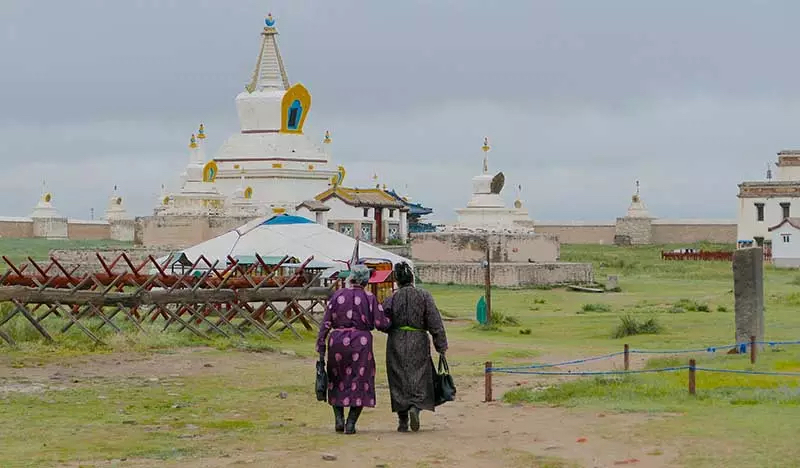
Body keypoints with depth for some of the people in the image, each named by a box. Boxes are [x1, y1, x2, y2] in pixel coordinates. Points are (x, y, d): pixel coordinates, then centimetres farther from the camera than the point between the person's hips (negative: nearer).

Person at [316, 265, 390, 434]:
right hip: (361, 343, -2)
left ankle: (339, 419, 10)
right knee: (360, 384, 7)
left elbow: (326, 323, -2)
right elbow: (381, 323, -6)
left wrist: (321, 345, 1)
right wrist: (389, 322, 16)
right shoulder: (369, 298, -3)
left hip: (338, 342, 2)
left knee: (337, 381, 19)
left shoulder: (337, 296, 1)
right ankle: (350, 424, 0)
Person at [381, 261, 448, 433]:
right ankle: (415, 407, -19)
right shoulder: (424, 296, -4)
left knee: (399, 381, 7)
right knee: (419, 378, 6)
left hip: (396, 343, 1)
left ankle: (402, 421, 7)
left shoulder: (391, 299, -2)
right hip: (418, 342, -1)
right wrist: (441, 346, -1)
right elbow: (435, 323, -5)